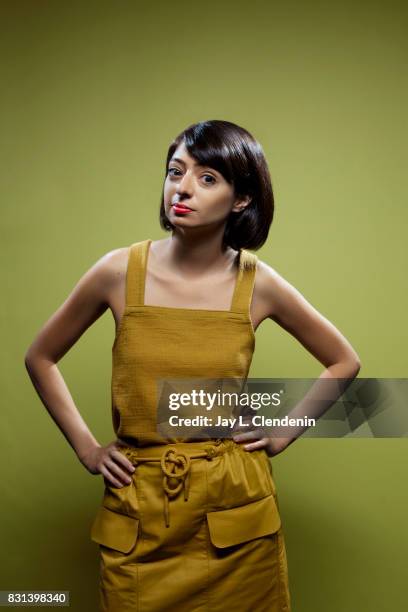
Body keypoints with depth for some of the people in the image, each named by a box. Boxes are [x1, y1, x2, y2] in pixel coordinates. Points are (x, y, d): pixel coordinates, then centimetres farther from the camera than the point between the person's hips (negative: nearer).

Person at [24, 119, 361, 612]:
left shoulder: (258, 284, -8)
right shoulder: (120, 271, -9)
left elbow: (344, 362, 8)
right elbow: (40, 358, 6)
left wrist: (283, 433, 2)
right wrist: (85, 447, 2)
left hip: (235, 510, 0)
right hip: (138, 510, 0)